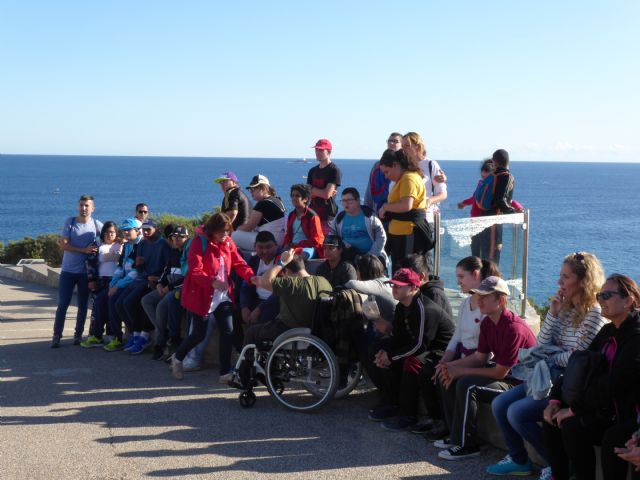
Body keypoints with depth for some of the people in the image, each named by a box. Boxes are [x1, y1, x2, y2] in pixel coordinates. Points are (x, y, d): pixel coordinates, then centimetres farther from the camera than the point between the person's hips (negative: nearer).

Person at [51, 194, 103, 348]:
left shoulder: (96, 224, 0)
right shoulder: (70, 222, -3)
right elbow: (63, 245, -10)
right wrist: (84, 250, -18)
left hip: (86, 271, 1)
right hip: (68, 270, -1)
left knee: (83, 306, 7)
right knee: (62, 304, -2)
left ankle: (78, 335, 17)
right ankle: (56, 336, 4)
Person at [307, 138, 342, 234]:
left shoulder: (334, 170, -5)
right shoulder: (313, 171, 16)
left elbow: (327, 194, -14)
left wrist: (312, 189, 1)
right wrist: (322, 192, -9)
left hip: (328, 215, -6)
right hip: (313, 213, 6)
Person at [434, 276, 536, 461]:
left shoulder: (513, 328, -26)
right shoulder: (487, 322, 2)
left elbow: (500, 373, -23)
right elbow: (479, 357, 8)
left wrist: (460, 371, -19)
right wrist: (450, 366, -8)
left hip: (518, 381, -10)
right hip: (499, 371, 10)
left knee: (467, 385, -29)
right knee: (445, 377, 3)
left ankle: (466, 445, -14)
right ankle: (457, 436, 9)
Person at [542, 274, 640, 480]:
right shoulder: (608, 331, 11)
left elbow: (613, 383, -24)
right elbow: (579, 369, 9)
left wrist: (574, 409, -19)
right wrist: (555, 400, -4)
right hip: (605, 409, 8)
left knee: (573, 426, -24)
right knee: (552, 420, -8)